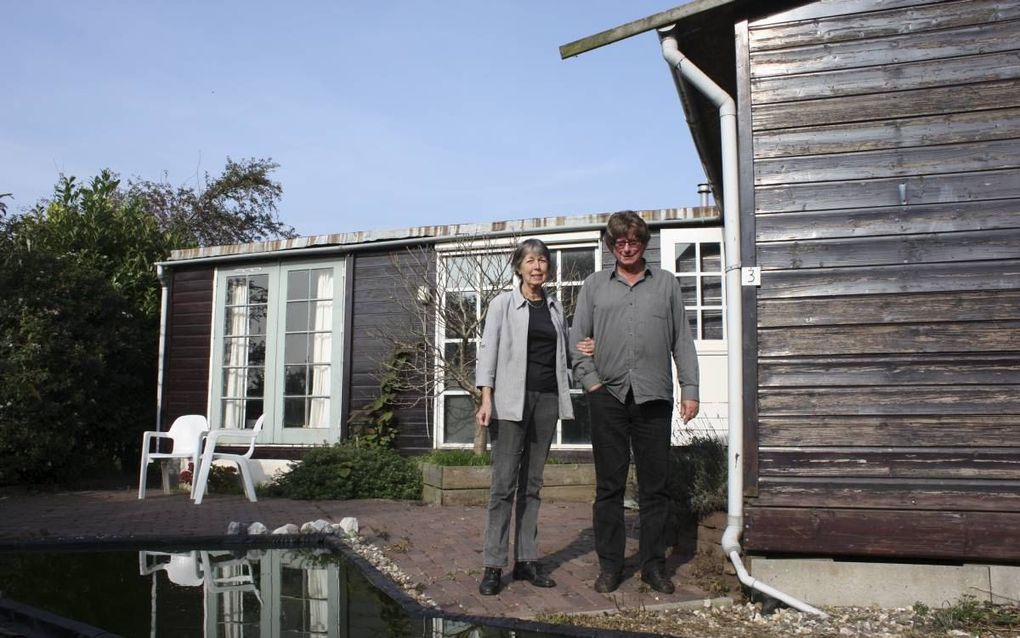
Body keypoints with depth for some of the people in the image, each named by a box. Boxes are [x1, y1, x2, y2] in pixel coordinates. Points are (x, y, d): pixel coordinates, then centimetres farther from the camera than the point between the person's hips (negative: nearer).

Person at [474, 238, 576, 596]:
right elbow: (488, 349, -4)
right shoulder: (503, 303, 2)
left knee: (532, 483, 6)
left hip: (547, 399, 4)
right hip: (512, 399, -4)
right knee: (504, 482, -7)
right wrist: (486, 398, -14)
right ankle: (493, 565, -2)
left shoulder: (556, 308, 15)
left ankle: (526, 560, 11)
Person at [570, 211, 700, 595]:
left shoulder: (666, 284, 14)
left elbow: (682, 341, 11)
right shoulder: (595, 285, 13)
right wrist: (590, 380, -3)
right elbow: (577, 339, 9)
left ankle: (654, 565, 15)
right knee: (609, 485, 3)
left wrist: (690, 389, 4)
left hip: (654, 397, 1)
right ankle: (610, 565, 13)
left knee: (656, 485, 4)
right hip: (608, 395, 0)